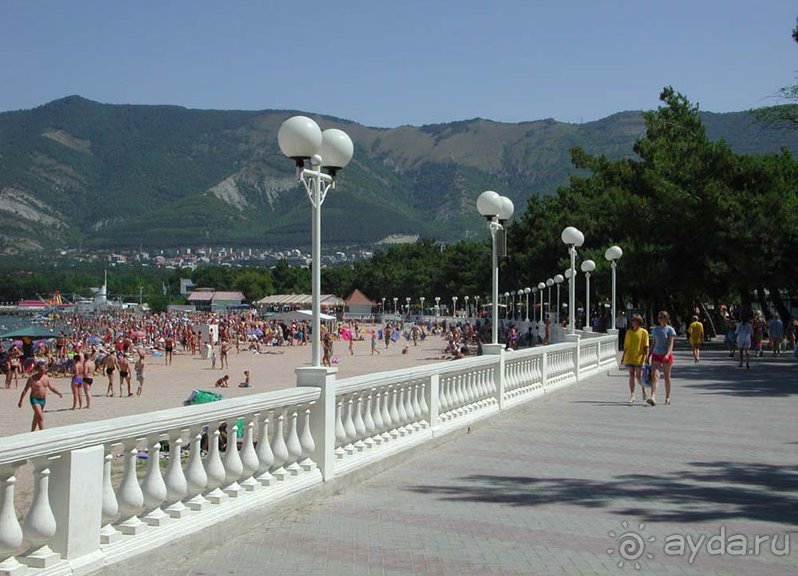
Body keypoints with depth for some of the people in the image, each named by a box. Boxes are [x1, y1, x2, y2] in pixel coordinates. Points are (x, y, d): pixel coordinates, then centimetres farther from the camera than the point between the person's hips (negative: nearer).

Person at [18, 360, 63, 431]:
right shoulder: (32, 378, -12)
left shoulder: (46, 378, 4)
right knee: (41, 417, -16)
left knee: (36, 418, 18)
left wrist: (58, 393, 2)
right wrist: (20, 401, -7)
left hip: (43, 400, 6)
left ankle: (32, 433, 32)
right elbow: (25, 390, -7)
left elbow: (51, 388, 15)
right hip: (35, 399, -6)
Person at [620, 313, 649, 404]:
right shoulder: (628, 332, 7)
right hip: (629, 358, 3)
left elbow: (646, 346, -3)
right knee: (631, 376, 2)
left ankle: (643, 389, 30)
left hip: (639, 358, -3)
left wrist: (645, 357, -10)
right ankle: (632, 395, 4)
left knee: (638, 377, 1)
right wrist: (623, 357, 11)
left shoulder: (644, 332, -3)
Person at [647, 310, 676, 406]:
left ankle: (667, 397, 22)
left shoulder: (670, 330, -4)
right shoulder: (656, 329, 11)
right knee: (654, 375, -12)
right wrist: (649, 354, 14)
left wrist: (667, 354, -27)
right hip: (656, 354, 3)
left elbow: (671, 344, -13)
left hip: (667, 355, -3)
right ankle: (653, 397, -23)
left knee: (667, 376, 7)